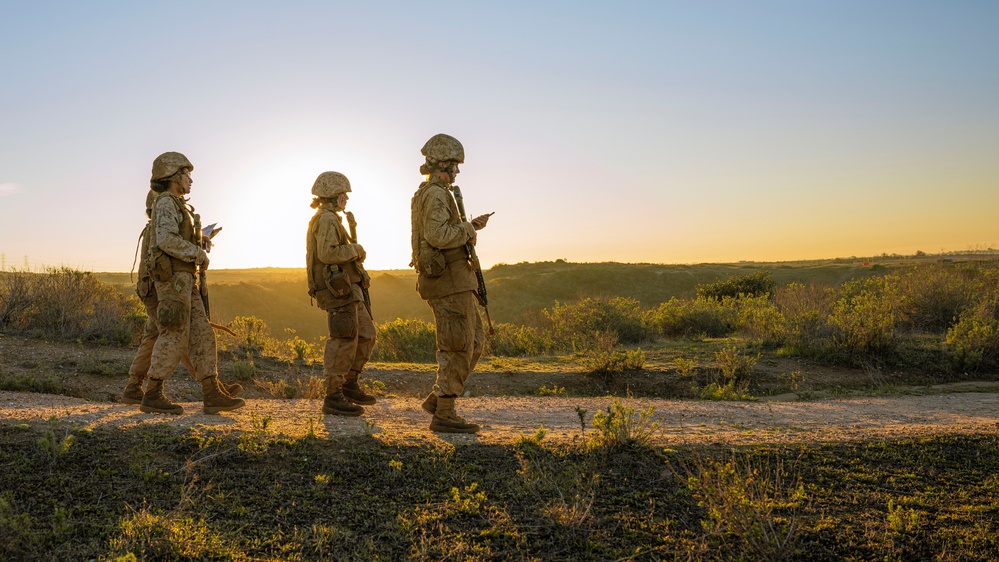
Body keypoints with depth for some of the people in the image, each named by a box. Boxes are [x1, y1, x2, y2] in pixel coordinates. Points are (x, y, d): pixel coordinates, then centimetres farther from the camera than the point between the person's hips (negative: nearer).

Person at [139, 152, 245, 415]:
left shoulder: (177, 206, 23)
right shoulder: (166, 203, -8)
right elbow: (167, 241, -22)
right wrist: (199, 254, -13)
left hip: (182, 280, 9)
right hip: (173, 278, -9)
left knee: (201, 334, 2)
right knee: (174, 336, -8)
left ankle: (213, 395, -2)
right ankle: (152, 396, -2)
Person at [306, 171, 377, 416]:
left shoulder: (329, 219, 22)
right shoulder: (327, 219, -11)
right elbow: (327, 253, -25)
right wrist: (354, 249, -11)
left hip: (347, 290, 11)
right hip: (339, 289, -11)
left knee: (366, 336, 13)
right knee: (344, 342, -9)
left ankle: (349, 384, 21)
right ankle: (334, 398, -4)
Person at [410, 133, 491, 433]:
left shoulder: (425, 195, 20)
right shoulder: (436, 194, -13)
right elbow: (438, 236, -26)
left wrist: (469, 227, 20)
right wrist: (467, 229, -9)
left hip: (445, 281, 10)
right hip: (449, 281, -10)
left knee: (475, 342, 14)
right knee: (458, 348, -5)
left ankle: (437, 399, 16)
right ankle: (444, 415, 1)